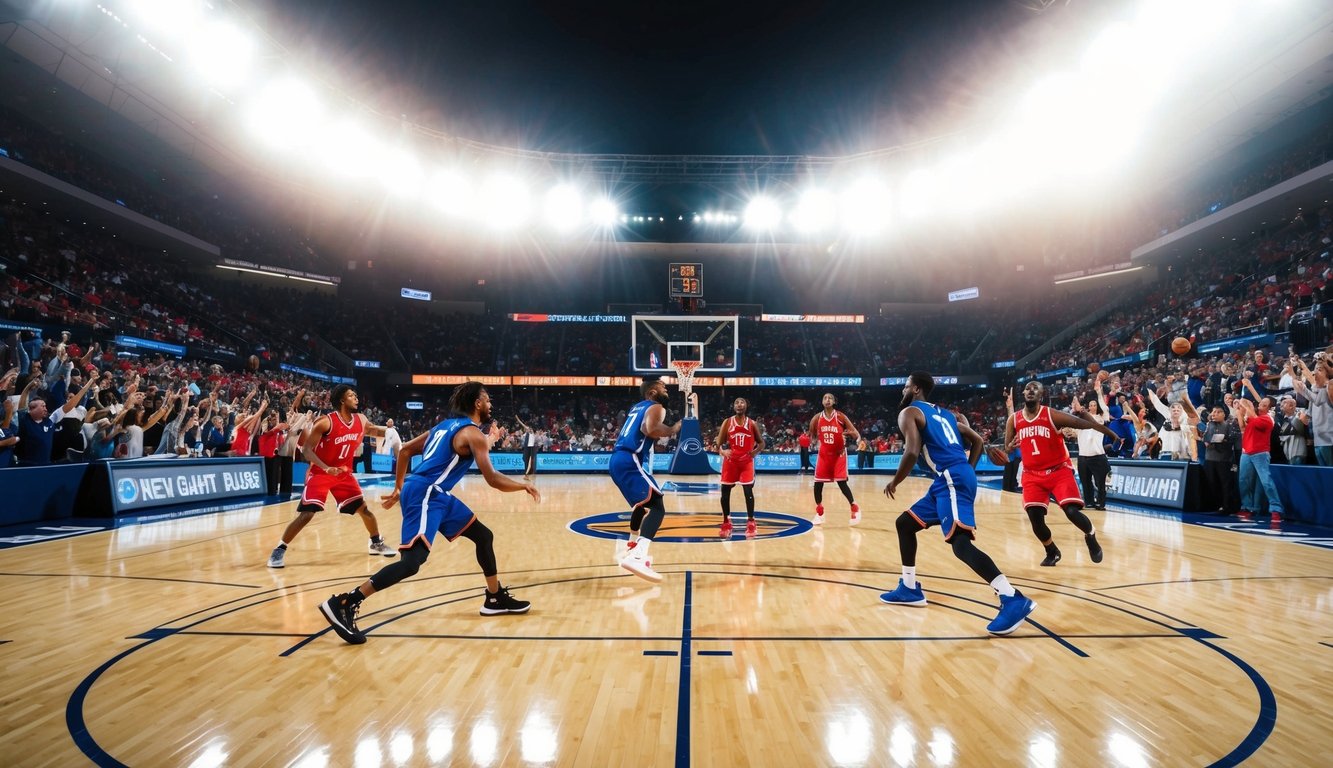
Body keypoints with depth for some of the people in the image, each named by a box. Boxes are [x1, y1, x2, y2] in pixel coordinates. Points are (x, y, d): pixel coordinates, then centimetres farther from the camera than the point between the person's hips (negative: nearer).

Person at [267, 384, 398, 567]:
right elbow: (307, 449, -21)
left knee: (364, 509, 8)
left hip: (344, 473, 5)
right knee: (306, 514, -13)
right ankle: (279, 550, 3)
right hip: (320, 473, -5)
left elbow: (374, 431, 18)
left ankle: (377, 543, 26)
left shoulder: (361, 420, -4)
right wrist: (326, 468, -34)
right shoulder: (325, 422, -21)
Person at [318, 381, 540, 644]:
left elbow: (405, 450, 21)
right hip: (425, 494, -10)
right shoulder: (473, 433, -10)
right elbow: (493, 479, -15)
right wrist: (525, 486, 0)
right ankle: (343, 604, -12)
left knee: (484, 536, 14)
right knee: (413, 561, -18)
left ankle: (496, 598, 22)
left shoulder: (447, 425, 17)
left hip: (435, 494, 10)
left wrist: (399, 489, 27)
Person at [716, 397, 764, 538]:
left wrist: (755, 452, -13)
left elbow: (761, 443, 6)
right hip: (730, 461, 1)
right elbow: (719, 443, 0)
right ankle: (726, 523, 17)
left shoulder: (752, 423, -1)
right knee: (725, 491, 2)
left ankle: (750, 522, 7)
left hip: (746, 461, -1)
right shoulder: (727, 422, -1)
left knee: (748, 490, -9)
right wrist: (723, 451, -21)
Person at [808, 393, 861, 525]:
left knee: (841, 482, -10)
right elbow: (813, 437, 11)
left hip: (839, 454, -3)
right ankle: (819, 514, 16)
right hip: (824, 454, 3)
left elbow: (855, 433, -9)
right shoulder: (817, 418, -2)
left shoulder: (840, 416, -9)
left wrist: (856, 437, -30)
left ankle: (855, 509, 10)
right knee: (818, 483, -1)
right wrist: (812, 439, -9)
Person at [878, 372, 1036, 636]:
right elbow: (978, 441, 26)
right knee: (905, 523, 18)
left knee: (960, 541, -21)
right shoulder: (942, 413, 25)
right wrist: (968, 471, 27)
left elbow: (912, 452, -16)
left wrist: (894, 482, -3)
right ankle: (909, 589, 24)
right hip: (954, 479, 10)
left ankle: (1014, 600, -26)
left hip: (952, 479, -10)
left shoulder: (909, 413, -1)